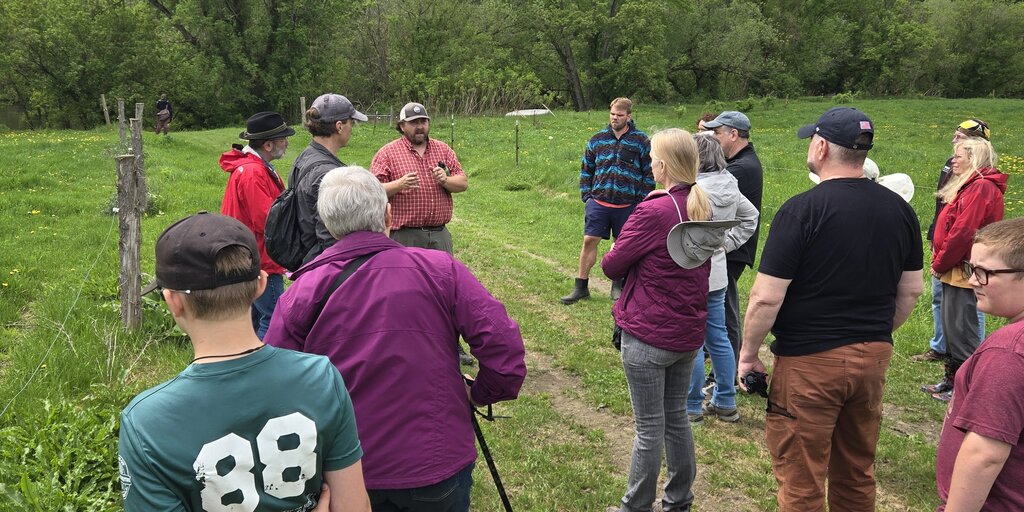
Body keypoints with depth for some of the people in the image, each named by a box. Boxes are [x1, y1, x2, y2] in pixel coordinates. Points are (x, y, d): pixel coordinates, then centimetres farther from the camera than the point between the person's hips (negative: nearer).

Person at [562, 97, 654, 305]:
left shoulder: (641, 141, -2)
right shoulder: (597, 139, 5)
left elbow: (649, 173, 1)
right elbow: (586, 169, 13)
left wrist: (642, 201, -3)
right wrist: (587, 195, 5)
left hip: (627, 205, -1)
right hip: (598, 202, 2)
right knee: (589, 241, -1)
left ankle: (618, 286, 26)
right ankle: (581, 286, 9)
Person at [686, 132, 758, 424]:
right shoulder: (729, 187, 6)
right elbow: (750, 216, 20)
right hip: (717, 274, 9)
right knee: (718, 338, 17)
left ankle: (692, 406, 14)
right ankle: (725, 403, 28)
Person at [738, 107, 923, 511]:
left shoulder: (801, 210, -17)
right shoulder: (899, 209, 2)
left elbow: (766, 298, -18)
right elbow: (911, 291, 11)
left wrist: (748, 354, -5)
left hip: (810, 361, -6)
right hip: (874, 357, 6)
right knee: (857, 474, 21)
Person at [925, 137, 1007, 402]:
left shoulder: (980, 188, -17)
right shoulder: (970, 185, 16)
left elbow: (962, 233, -22)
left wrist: (940, 264, -12)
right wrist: (939, 262, 8)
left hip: (964, 272, -10)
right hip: (955, 271, 10)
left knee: (961, 331, -2)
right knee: (952, 328, 17)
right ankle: (952, 380, 27)